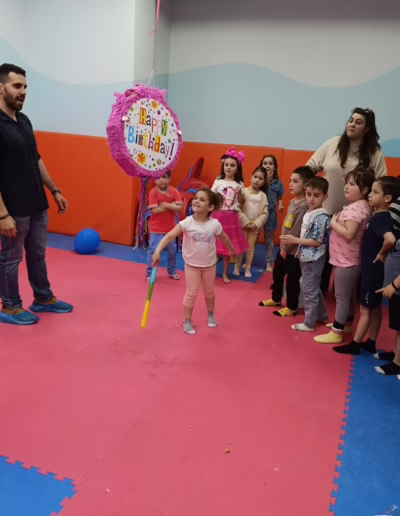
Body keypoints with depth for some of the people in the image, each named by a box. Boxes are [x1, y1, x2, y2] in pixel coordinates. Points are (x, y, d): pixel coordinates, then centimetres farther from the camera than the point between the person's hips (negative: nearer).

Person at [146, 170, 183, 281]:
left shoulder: (174, 191, -5)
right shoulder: (153, 192, -13)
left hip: (170, 227, 4)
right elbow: (155, 210, -21)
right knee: (153, 250, -1)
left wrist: (166, 205, -23)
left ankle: (172, 271, 31)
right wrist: (172, 206, -18)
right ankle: (149, 273, 13)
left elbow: (180, 208, -13)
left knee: (172, 250, 13)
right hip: (156, 228, -3)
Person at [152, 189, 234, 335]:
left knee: (210, 292, 18)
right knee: (191, 293, 1)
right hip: (192, 265, -2)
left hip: (209, 265, 2)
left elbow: (224, 238, 5)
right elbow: (169, 236, -29)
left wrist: (232, 249, 22)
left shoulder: (215, 224, -15)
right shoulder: (187, 223, -21)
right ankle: (187, 322, 19)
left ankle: (211, 315, 43)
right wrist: (158, 251, -42)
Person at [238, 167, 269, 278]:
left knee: (251, 247, 8)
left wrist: (256, 224, -14)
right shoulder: (244, 191, -6)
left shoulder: (263, 196, 2)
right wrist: (246, 222, -16)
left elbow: (265, 213, -2)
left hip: (255, 226, 2)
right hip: (243, 224, -2)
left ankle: (247, 268, 18)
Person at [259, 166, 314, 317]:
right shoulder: (293, 201, 7)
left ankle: (291, 307, 21)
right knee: (277, 273, 21)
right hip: (284, 246, 9)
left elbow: (297, 231, -23)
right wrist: (283, 245, 7)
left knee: (292, 279, 5)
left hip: (294, 250, -9)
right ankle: (276, 299, 41)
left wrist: (286, 248, -16)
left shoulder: (304, 205, -22)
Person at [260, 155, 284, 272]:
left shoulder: (278, 182, -2)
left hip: (270, 214, 1)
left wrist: (280, 206, -15)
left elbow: (279, 198, 3)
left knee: (269, 240, 13)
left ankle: (269, 263, 23)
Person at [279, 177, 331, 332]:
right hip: (306, 257, 9)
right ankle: (321, 315, 37)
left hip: (313, 259, -9)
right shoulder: (309, 213, 7)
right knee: (314, 288, 21)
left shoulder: (321, 217, -22)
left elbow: (317, 241, -23)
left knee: (310, 290, 2)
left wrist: (294, 240, -20)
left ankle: (309, 323, 14)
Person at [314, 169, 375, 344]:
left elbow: (348, 234, -30)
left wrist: (333, 223, -18)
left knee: (341, 297, -1)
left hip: (346, 261, -10)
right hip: (350, 259, 10)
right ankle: (346, 324, 37)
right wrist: (338, 221, 2)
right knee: (349, 295, 21)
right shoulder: (360, 206, 10)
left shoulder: (356, 208, -22)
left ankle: (336, 333, 9)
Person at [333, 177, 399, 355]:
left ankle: (354, 344, 15)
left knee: (365, 308, 3)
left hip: (373, 269, -9)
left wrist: (381, 255, -24)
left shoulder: (380, 219, -23)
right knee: (375, 308, 17)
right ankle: (371, 343, 29)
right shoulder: (380, 216, 5)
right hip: (372, 268, 9)